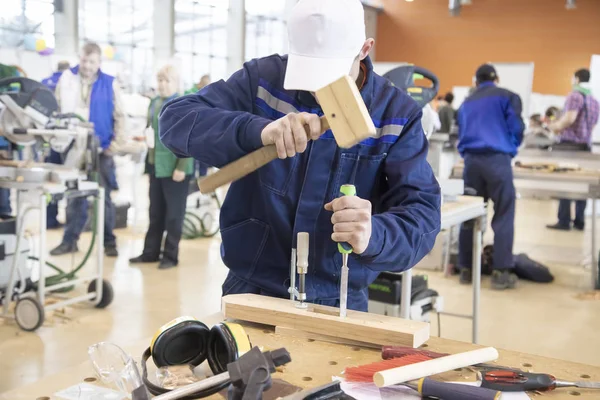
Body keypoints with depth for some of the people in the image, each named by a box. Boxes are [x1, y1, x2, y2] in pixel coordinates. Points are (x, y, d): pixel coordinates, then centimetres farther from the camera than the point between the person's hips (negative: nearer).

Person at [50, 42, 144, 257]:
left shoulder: (110, 83, 0)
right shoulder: (67, 78, 4)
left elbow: (119, 116, 2)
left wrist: (119, 142, -9)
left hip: (101, 148, -1)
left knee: (103, 196, 5)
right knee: (74, 195, 8)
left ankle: (109, 242, 12)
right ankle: (70, 240, 16)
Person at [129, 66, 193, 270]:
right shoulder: (154, 102, 10)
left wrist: (181, 167, -18)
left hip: (174, 168, -7)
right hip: (155, 165, 7)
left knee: (174, 214, 4)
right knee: (155, 212, 15)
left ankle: (170, 255, 14)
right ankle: (151, 252, 24)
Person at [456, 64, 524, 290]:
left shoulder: (466, 103, 21)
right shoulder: (508, 97, 8)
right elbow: (517, 129, 2)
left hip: (471, 160, 4)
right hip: (497, 159, -4)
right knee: (503, 216, -1)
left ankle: (465, 269, 10)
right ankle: (501, 272, -5)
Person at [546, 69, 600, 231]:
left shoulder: (575, 95, -8)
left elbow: (569, 119, -21)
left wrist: (555, 126, -2)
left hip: (571, 144, -8)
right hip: (586, 145, 8)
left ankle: (564, 221, -7)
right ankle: (579, 221, 7)